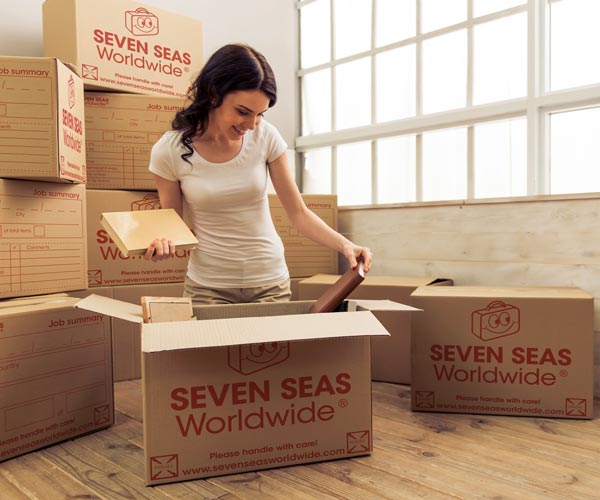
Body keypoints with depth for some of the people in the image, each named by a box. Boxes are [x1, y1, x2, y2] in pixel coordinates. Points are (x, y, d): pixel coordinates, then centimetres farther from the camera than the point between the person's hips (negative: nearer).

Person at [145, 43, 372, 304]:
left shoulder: (265, 136, -9)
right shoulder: (169, 151, -12)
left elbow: (299, 213, -5)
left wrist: (344, 244, -19)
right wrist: (162, 243, -22)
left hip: (270, 282, 1)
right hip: (208, 286, -1)